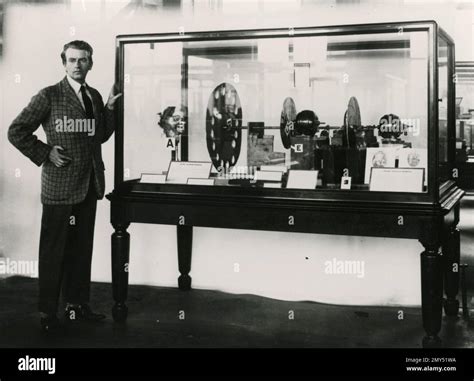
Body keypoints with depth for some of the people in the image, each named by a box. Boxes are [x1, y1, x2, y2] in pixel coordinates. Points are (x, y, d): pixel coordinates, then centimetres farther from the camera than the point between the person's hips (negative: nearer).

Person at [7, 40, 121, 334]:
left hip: (89, 185, 6)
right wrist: (45, 153, -11)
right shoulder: (49, 96, -6)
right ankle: (48, 312, 14)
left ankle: (77, 304, 26)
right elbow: (16, 131, -6)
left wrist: (110, 108, 5)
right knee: (54, 251, 3)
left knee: (82, 248, 13)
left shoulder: (94, 96, 11)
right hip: (60, 185, -5)